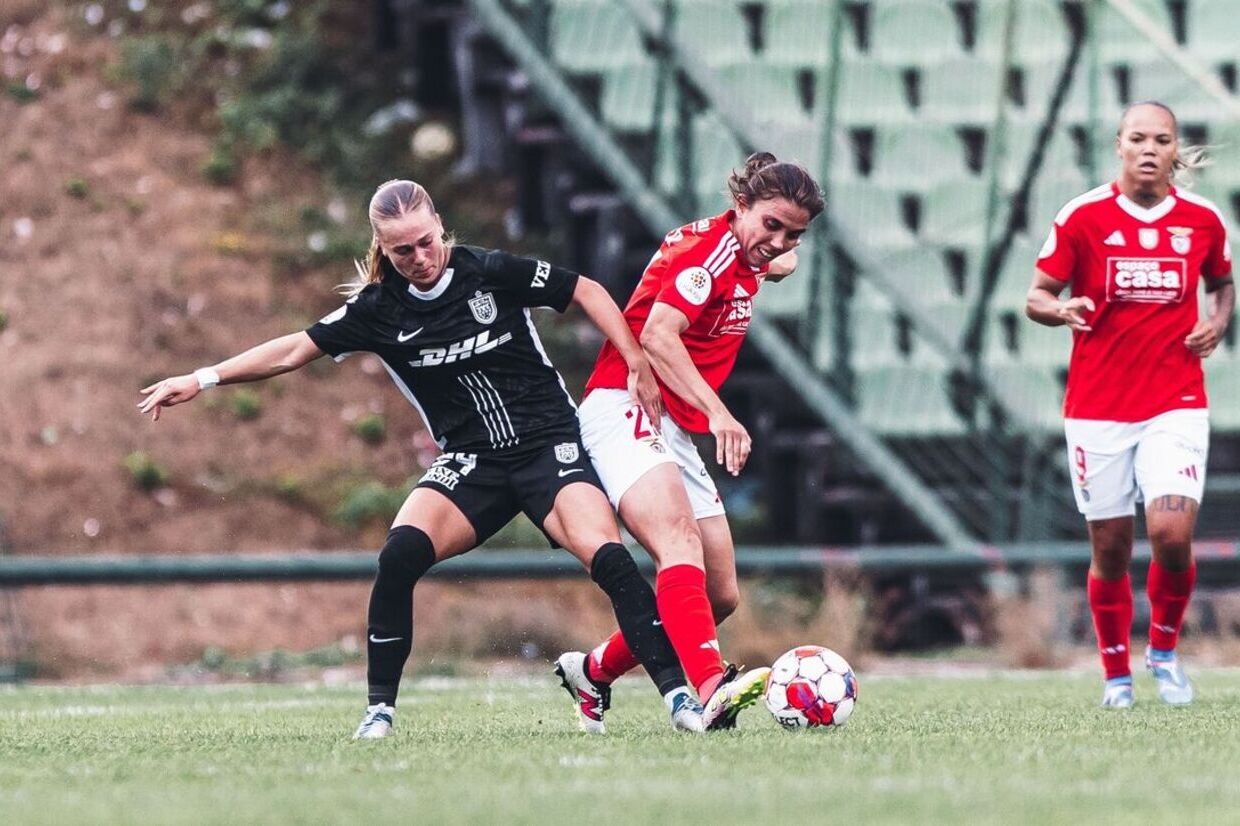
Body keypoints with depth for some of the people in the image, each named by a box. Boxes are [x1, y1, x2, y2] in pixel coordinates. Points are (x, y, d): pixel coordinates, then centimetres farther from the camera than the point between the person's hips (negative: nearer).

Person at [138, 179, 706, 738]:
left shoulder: (491, 273, -9)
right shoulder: (379, 309, -2)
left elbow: (586, 292, 1)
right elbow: (294, 350, 3)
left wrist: (638, 366, -5)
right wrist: (203, 379, -2)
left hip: (550, 443, -3)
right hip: (471, 461, 3)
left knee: (603, 554, -27)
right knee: (400, 553, -22)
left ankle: (677, 690, -20)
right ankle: (380, 707, -9)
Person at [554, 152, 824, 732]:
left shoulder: (747, 256, 15)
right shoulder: (711, 246, -12)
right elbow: (657, 335, -26)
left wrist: (779, 262, 22)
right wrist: (717, 411, -34)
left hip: (675, 433, 10)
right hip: (626, 408, -10)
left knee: (721, 597, 6)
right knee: (680, 546, -33)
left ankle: (594, 672, 24)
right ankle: (710, 686, -54)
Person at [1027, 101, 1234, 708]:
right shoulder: (1083, 217, -3)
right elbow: (1037, 296, 0)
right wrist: (1061, 309, -23)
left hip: (1176, 407, 1)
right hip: (1097, 409, -1)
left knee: (1172, 532, -16)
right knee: (1110, 549, 3)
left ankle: (1164, 649, 9)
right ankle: (1117, 675, 20)